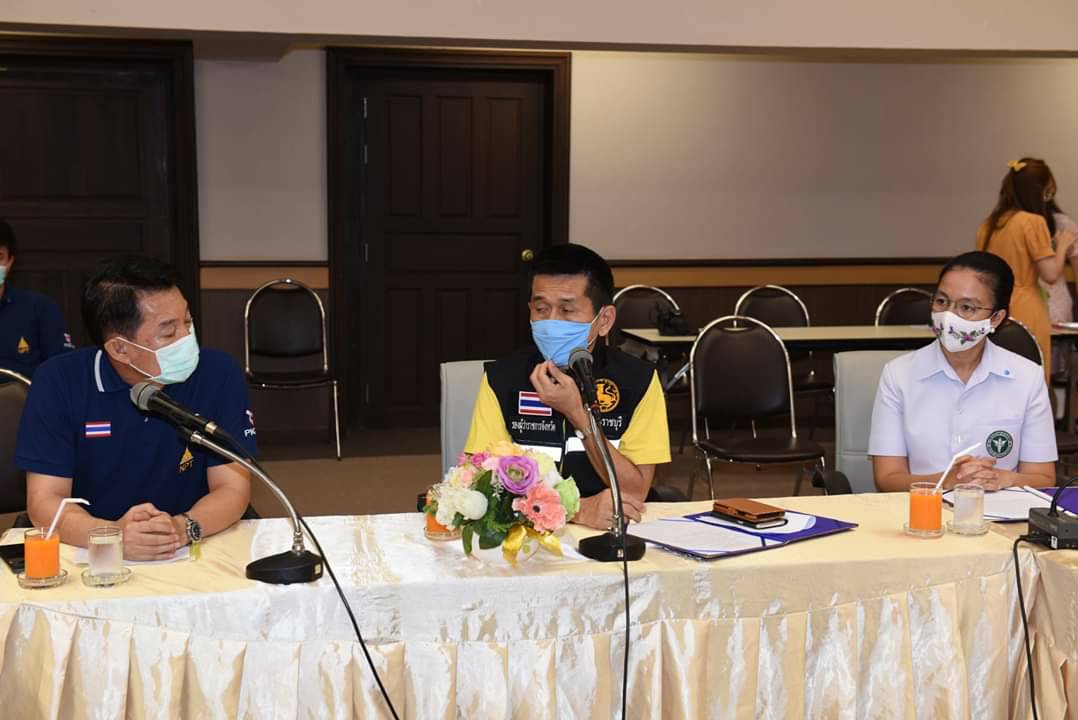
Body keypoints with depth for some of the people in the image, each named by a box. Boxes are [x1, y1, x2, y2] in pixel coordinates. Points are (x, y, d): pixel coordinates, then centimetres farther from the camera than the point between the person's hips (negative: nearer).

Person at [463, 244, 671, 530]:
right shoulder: (502, 377, -4)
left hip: (609, 532, 0)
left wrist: (577, 414, -17)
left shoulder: (638, 379, -4)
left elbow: (635, 493, -7)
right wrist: (577, 508, -22)